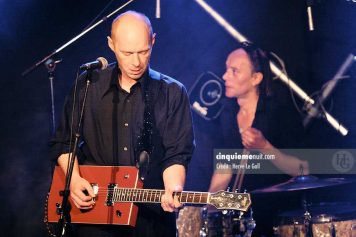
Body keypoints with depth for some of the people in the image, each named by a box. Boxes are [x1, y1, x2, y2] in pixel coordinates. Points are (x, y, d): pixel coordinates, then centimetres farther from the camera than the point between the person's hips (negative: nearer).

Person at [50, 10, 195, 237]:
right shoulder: (88, 86, 4)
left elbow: (176, 155, -5)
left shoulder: (172, 93, -1)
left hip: (151, 215, -1)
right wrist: (74, 178, -5)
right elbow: (63, 142, 11)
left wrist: (172, 191, -23)